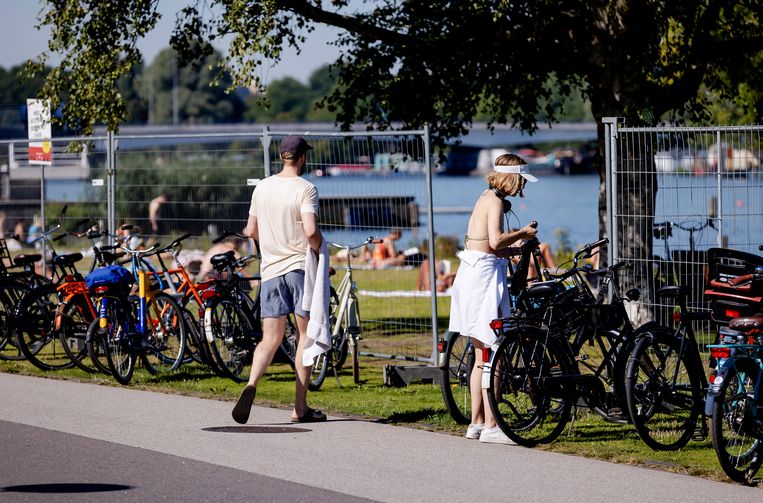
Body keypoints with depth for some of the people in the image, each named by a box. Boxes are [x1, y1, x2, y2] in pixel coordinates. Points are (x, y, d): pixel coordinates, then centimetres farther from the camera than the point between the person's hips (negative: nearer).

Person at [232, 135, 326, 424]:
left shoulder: (262, 188, 8)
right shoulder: (305, 189, -9)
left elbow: (251, 231, 14)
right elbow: (311, 230, -21)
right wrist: (319, 251, -3)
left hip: (270, 270, 4)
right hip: (300, 265, -4)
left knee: (270, 339, 5)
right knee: (305, 334, 5)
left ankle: (251, 385, -23)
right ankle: (300, 408, 4)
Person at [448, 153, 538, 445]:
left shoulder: (487, 198, 18)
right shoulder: (495, 201, -11)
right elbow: (496, 241, -24)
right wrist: (522, 233, -8)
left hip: (472, 275, 10)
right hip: (484, 276, -10)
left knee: (482, 356, 14)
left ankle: (476, 423, 17)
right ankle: (490, 427, -8)